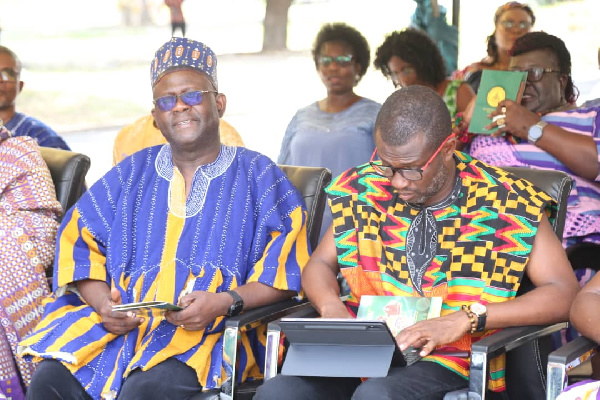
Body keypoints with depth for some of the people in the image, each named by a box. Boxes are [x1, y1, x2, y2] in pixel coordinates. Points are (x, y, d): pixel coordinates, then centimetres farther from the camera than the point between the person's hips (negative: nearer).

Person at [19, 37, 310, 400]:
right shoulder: (132, 174, 23)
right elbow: (79, 240, 14)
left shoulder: (258, 176, 11)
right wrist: (102, 302, -6)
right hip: (119, 322, 4)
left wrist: (226, 301, -16)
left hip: (210, 331, -3)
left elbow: (286, 272, 1)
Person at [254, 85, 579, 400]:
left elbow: (564, 294, -7)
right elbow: (319, 265, 19)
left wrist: (466, 319, -19)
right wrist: (331, 308, -6)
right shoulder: (364, 191, 6)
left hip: (450, 359, -3)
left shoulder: (507, 204, -4)